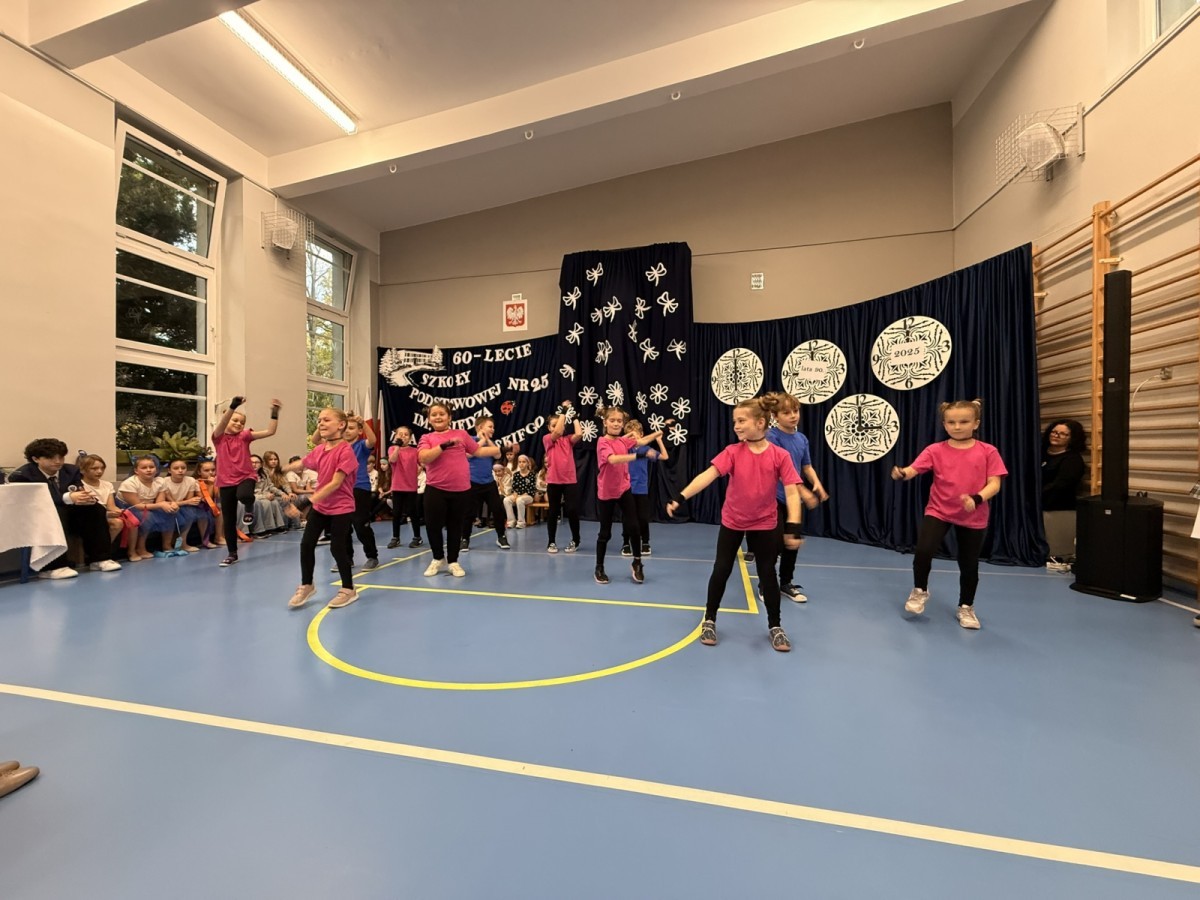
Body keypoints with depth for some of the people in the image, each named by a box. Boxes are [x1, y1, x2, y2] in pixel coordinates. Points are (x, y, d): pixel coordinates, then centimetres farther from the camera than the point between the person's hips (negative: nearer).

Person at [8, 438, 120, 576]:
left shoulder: (71, 470, 3)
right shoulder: (20, 475, -12)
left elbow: (79, 492, -7)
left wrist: (86, 497, -33)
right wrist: (68, 498, -41)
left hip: (67, 514, 5)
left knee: (95, 508, -22)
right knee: (55, 512, -37)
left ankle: (99, 558, -21)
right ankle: (52, 566, -36)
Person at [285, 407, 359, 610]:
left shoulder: (345, 450, -20)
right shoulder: (319, 449, 2)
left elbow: (335, 483, -24)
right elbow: (301, 464, 23)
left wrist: (310, 500, -25)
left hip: (341, 508, -7)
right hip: (319, 506, 7)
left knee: (337, 547, 0)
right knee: (306, 544, 7)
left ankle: (348, 589, 19)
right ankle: (306, 586, 28)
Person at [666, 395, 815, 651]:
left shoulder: (780, 456, -14)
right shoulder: (733, 452, -14)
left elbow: (792, 491, -16)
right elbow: (708, 475, -25)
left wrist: (792, 528, -25)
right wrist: (680, 497, -37)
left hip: (764, 524, 0)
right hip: (732, 522, 0)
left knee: (768, 575, 7)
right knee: (721, 571, 5)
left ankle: (775, 626, 29)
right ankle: (709, 620, 25)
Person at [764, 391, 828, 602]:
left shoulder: (802, 439, 7)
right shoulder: (772, 437, -15)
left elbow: (807, 467, 14)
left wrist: (817, 484, -5)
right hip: (775, 499, -7)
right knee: (775, 544, -3)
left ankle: (786, 583, 32)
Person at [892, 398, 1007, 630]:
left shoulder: (988, 452, -5)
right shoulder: (935, 450, -6)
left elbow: (994, 484, -9)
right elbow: (913, 469, -15)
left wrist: (977, 499, -28)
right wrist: (901, 473, -39)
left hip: (974, 517, 1)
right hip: (938, 511, -1)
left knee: (969, 565, 11)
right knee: (923, 550, -18)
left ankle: (966, 608, 35)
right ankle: (920, 591, 11)